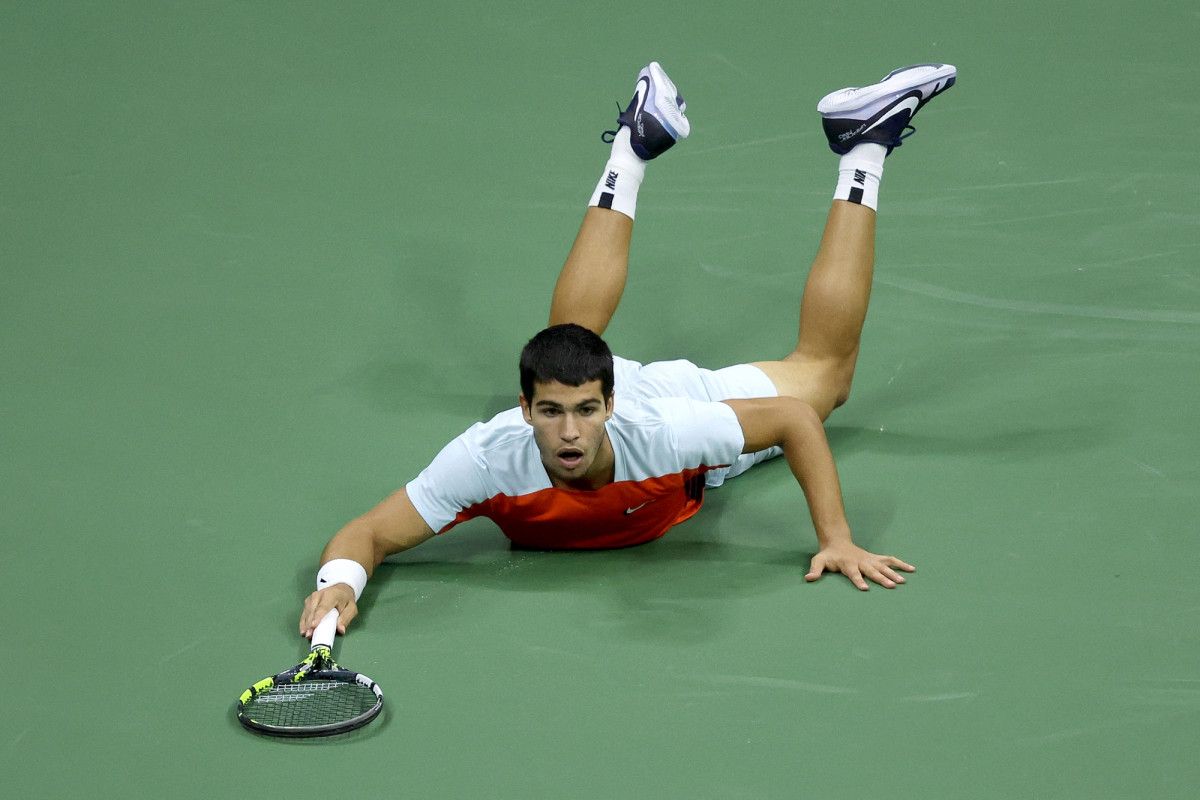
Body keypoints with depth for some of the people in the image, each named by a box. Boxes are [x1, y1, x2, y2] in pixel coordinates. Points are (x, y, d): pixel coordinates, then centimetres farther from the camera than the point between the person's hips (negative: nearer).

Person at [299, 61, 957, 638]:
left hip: (688, 391, 0)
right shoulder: (487, 459, -46)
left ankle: (861, 151, 32)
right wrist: (338, 582, -61)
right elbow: (366, 534, -39)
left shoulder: (664, 431, -47)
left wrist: (836, 540, -37)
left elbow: (795, 417, -33)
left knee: (824, 369, 23)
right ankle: (632, 150, 44)